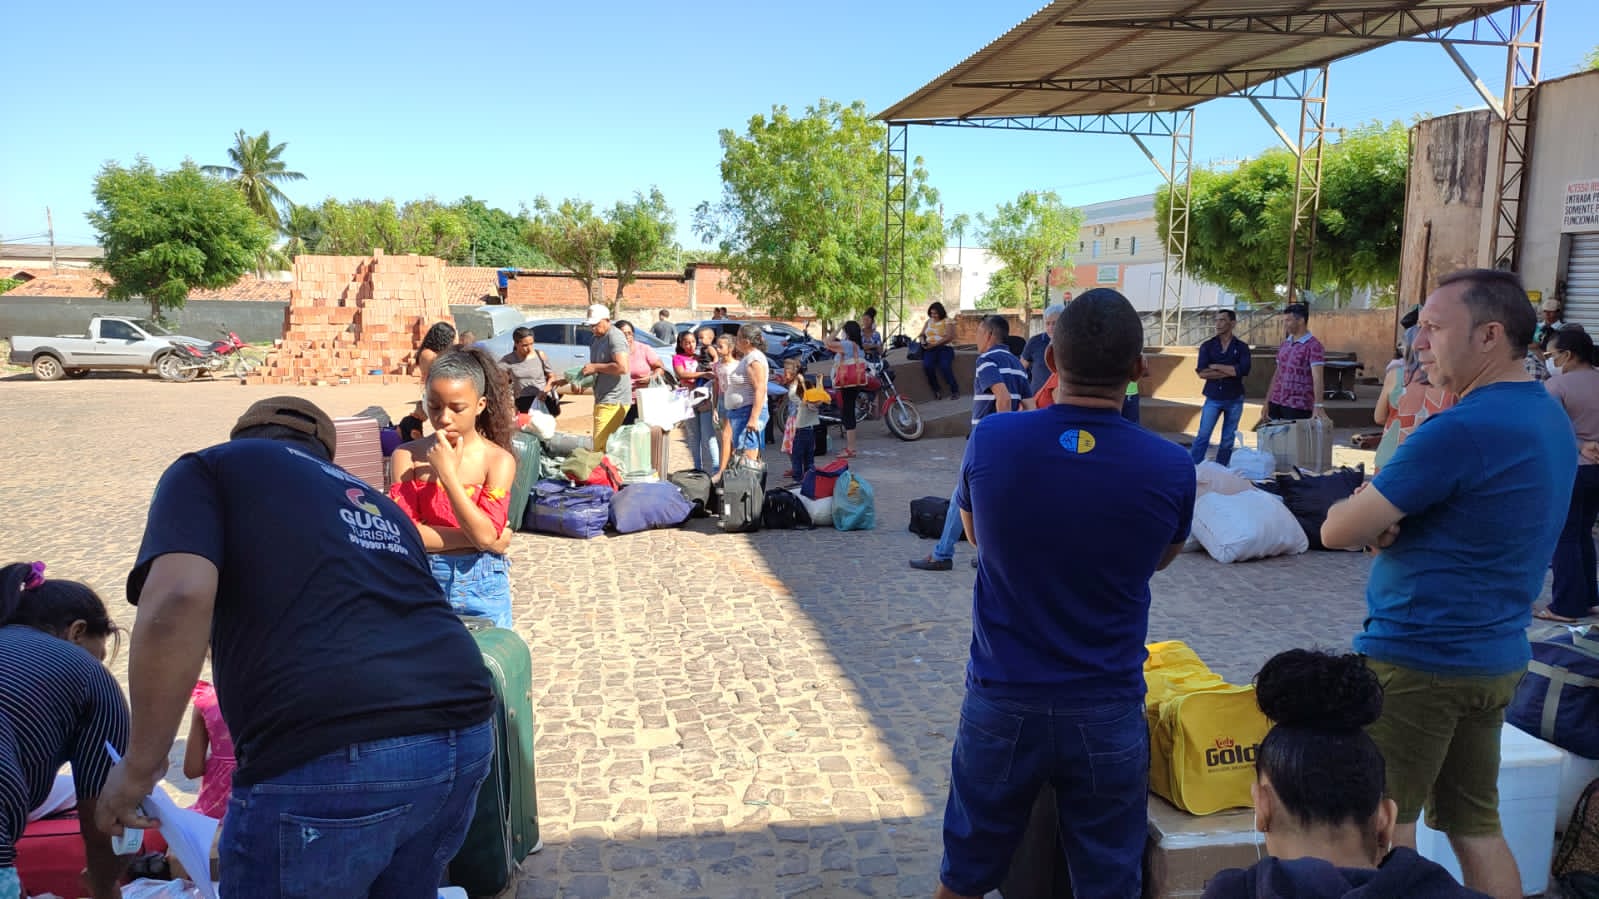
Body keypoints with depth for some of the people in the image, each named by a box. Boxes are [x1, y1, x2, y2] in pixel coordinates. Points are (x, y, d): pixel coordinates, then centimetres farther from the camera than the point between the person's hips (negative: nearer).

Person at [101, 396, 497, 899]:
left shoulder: (209, 469, 12)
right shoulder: (374, 502, 30)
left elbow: (179, 600, -7)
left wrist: (139, 764, 1)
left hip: (332, 761, -6)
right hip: (463, 733, 7)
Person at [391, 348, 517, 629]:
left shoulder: (498, 460, -9)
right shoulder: (407, 456, -5)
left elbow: (486, 534, -18)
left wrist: (448, 473, -19)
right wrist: (474, 538, -16)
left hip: (481, 587, -1)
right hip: (424, 583, 1)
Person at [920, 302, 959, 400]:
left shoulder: (947, 321, 2)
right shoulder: (929, 321, 18)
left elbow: (949, 337, -11)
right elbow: (922, 335, 20)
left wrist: (935, 344, -19)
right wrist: (923, 341, -5)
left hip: (945, 348, -4)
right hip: (930, 349, 4)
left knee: (944, 366, -32)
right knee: (927, 365, -28)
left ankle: (955, 390, -15)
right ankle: (936, 390, -12)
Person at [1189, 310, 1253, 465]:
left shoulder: (1242, 347, 1)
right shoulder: (1207, 346, 1)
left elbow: (1244, 370, -15)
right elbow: (1202, 373, -11)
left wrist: (1216, 367, -13)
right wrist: (1230, 371, -12)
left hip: (1234, 400, 1)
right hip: (1213, 399, -1)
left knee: (1228, 440, 8)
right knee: (1203, 436, -5)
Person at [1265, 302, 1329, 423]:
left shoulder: (1313, 346, -10)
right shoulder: (1285, 343, 12)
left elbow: (1317, 377, -20)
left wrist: (1318, 405, -31)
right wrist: (1267, 401, 13)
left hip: (1298, 406, -6)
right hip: (1276, 403, 6)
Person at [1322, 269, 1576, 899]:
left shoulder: (1462, 431, -22)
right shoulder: (1549, 417, 9)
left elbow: (1337, 530, -21)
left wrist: (1370, 515, 1)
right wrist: (1389, 517, -5)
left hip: (1418, 659, -9)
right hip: (1496, 659, 9)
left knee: (1384, 827, 4)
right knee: (1476, 825, 17)